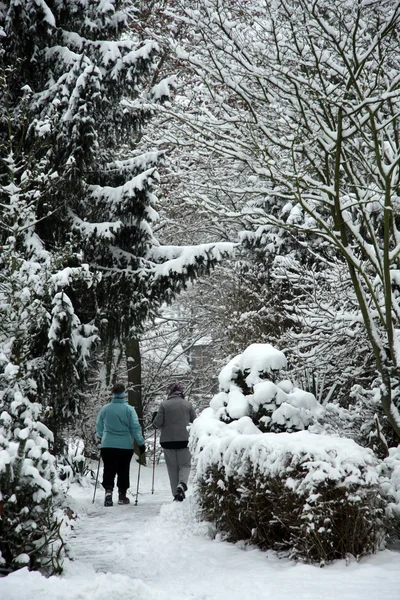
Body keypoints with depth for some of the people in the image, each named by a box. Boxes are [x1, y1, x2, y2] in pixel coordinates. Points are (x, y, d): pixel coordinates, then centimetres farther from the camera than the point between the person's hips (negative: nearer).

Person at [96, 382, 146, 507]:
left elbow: (99, 429, 12)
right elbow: (136, 428, -6)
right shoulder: (129, 409, -7)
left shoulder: (104, 409, 0)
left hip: (107, 445, 1)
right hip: (126, 446, -1)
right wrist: (141, 445, 2)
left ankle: (108, 490, -15)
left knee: (109, 470, 6)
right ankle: (122, 495, 17)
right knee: (123, 471, 12)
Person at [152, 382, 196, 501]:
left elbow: (157, 424, -5)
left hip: (168, 440, 0)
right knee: (185, 465, 11)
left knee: (172, 467, 9)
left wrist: (154, 418, 16)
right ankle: (182, 484, -16)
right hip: (184, 439, 0)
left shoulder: (164, 404, -5)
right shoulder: (187, 404, 0)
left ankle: (176, 494, 7)